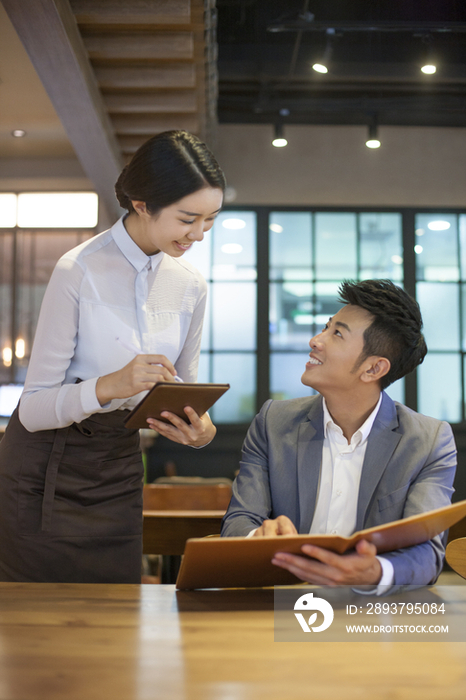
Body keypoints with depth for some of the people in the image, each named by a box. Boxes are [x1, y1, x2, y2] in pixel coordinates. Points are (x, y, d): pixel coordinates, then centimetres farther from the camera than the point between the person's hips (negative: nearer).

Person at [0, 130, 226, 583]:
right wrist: (107, 386, -34)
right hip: (44, 473, -4)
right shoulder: (79, 271, -18)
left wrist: (200, 430, -14)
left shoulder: (191, 286, -1)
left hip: (118, 472, 5)